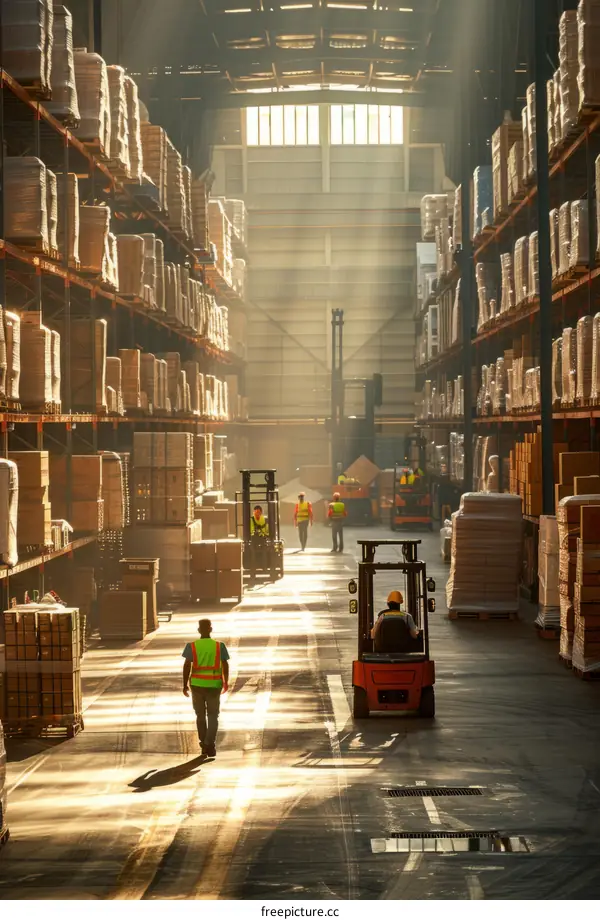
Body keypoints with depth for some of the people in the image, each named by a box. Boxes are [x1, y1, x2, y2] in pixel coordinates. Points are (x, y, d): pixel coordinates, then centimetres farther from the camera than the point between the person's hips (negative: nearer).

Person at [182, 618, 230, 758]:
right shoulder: (219, 646, -3)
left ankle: (204, 746, 17)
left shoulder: (191, 646, -4)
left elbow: (187, 666, -7)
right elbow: (225, 665, -2)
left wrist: (185, 685, 0)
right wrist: (226, 682, 11)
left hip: (197, 684, 1)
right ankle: (210, 745, -7)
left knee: (200, 715, 16)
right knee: (213, 716, 9)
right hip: (214, 684, -1)